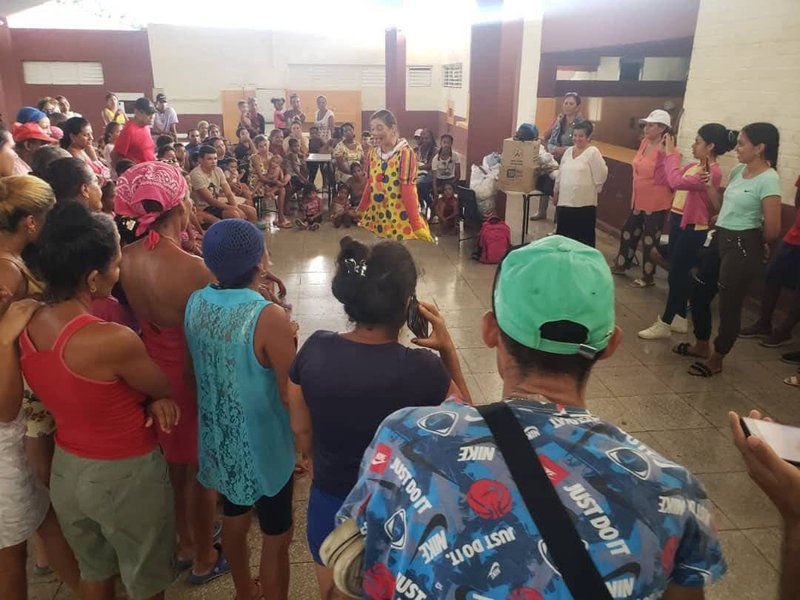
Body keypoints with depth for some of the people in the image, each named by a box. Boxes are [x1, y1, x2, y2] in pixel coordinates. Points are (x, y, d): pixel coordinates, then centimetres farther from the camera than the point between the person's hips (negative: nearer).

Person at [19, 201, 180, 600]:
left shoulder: (25, 328, -9)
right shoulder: (112, 341, -33)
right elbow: (166, 387, -14)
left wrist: (146, 398, -10)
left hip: (65, 470, 7)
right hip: (125, 476, -6)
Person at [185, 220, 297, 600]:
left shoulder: (195, 304, -7)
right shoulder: (269, 318, -28)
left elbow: (204, 364, 7)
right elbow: (290, 396, -21)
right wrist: (288, 342, -8)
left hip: (219, 437, 7)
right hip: (263, 442, -7)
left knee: (234, 516, 28)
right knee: (276, 536, 14)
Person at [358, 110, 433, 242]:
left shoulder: (406, 154, -13)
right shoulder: (372, 154, 6)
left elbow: (408, 191, -18)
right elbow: (369, 186, 12)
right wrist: (359, 213, 15)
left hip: (399, 220, -6)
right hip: (376, 217, 6)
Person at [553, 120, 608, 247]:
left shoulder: (593, 152, -9)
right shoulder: (568, 151, 12)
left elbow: (601, 175, -11)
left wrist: (591, 189, -3)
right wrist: (556, 192, 20)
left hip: (584, 203, -6)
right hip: (564, 201, 6)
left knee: (584, 237, -1)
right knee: (563, 234, 13)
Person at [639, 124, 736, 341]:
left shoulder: (713, 172, -19)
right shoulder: (693, 167, 7)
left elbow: (677, 182, -32)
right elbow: (663, 178, 13)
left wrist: (672, 154, -21)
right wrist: (664, 153, 4)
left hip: (693, 229, -9)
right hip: (679, 223, 9)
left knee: (676, 276, -1)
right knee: (679, 274, 16)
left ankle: (664, 324, 9)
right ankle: (679, 319, 28)